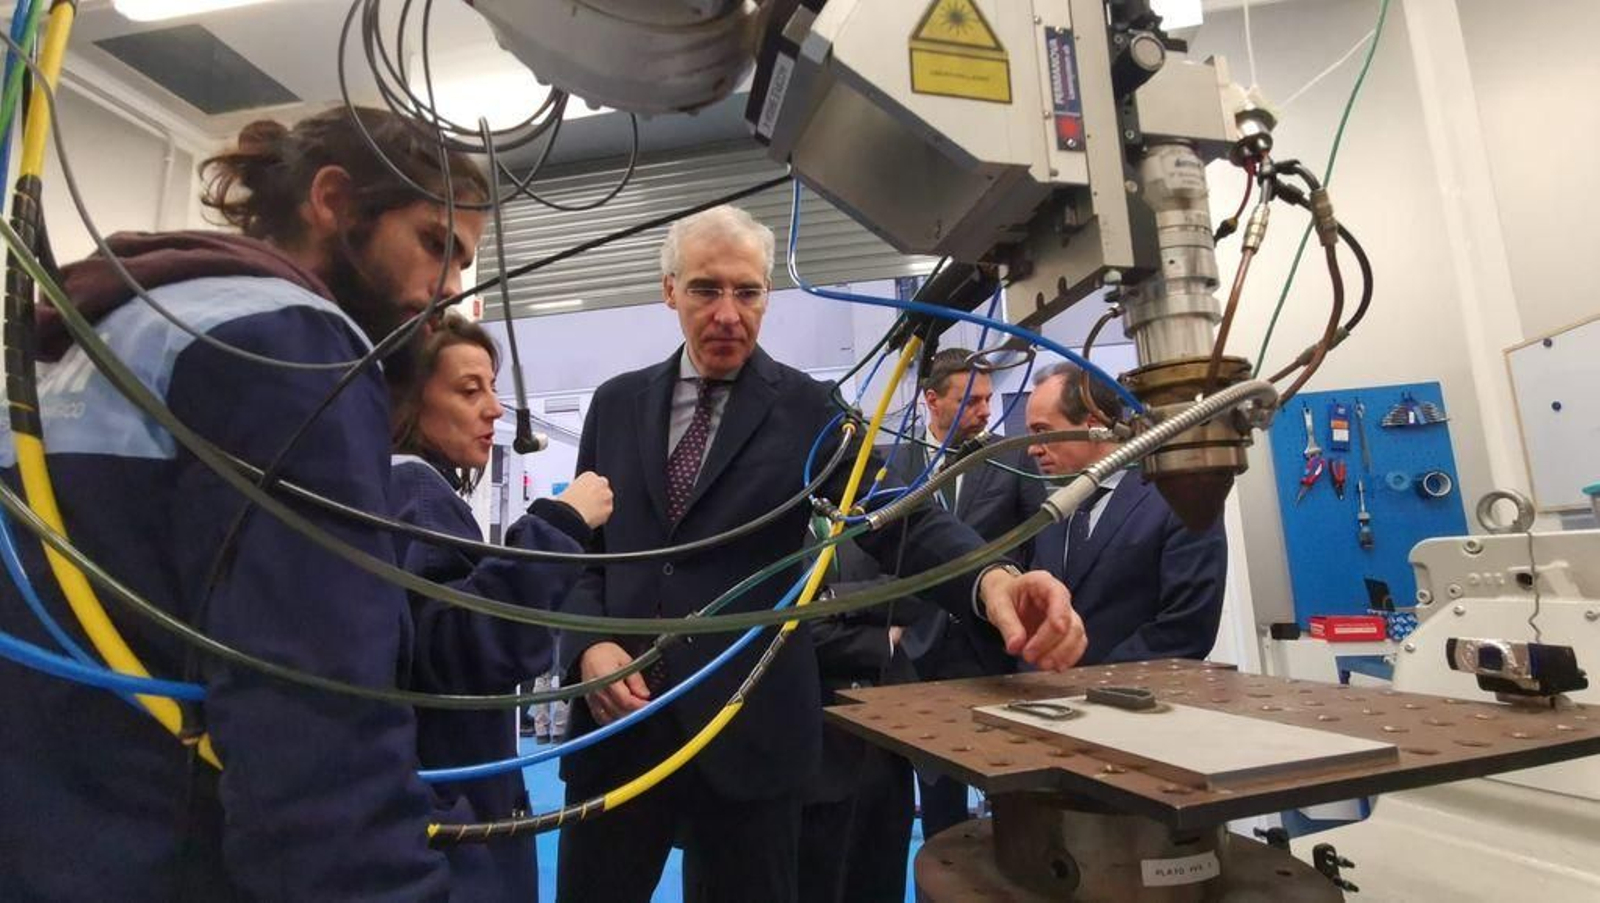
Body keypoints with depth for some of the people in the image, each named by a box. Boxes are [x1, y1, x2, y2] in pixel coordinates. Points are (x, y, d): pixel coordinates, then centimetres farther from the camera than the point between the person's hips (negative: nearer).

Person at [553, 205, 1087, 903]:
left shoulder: (809, 410, -2)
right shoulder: (617, 404, 8)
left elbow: (897, 518, -13)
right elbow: (578, 544, 10)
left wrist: (991, 578, -33)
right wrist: (589, 643, -9)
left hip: (748, 728, -2)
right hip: (615, 721, 3)